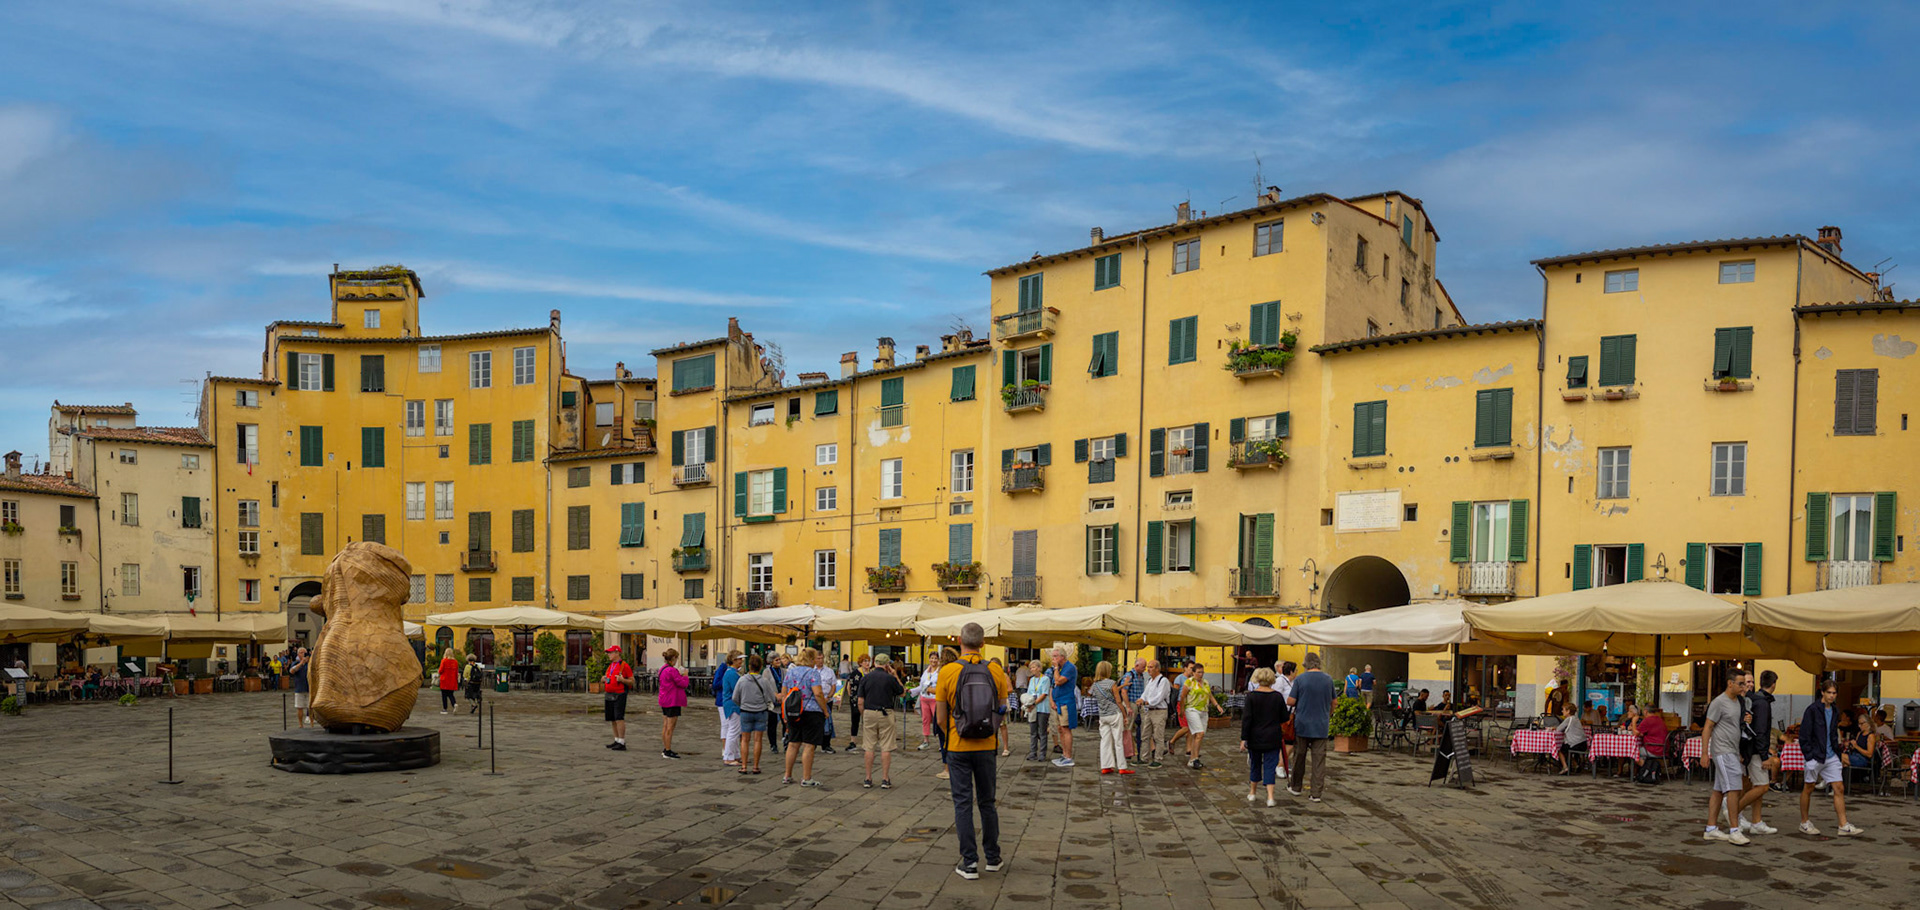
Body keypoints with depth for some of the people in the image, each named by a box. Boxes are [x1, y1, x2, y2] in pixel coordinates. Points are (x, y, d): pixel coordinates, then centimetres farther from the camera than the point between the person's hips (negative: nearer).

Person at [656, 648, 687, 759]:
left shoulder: (663, 669, 10)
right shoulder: (672, 670, -20)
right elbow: (683, 684, -17)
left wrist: (680, 675, 9)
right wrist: (685, 676, 1)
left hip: (664, 701, 10)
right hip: (673, 702, -10)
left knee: (665, 726, 15)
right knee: (670, 727, -4)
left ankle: (665, 749, 23)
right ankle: (668, 751, -1)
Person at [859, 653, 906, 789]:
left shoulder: (865, 678, 1)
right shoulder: (890, 678, -5)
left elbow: (860, 702, 1)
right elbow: (902, 693, 12)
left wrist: (863, 716, 14)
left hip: (869, 713, 2)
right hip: (886, 714, -2)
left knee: (869, 748, 7)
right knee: (886, 748, 3)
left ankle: (868, 779, 10)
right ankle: (885, 779, 4)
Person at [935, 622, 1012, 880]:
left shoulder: (947, 671, -9)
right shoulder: (995, 671, -3)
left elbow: (941, 718, -4)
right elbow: (1001, 711, 3)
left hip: (958, 748, -2)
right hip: (987, 747, 2)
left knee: (963, 803, 4)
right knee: (987, 802, 16)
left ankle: (969, 863, 4)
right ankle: (993, 858, 25)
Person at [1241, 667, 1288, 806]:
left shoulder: (1251, 696, -9)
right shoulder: (1278, 696, -4)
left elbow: (1246, 719, -11)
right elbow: (1284, 719, 2)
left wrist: (1243, 739, -8)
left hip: (1255, 737, 0)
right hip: (1273, 738, 0)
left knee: (1255, 764, 16)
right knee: (1270, 766, 2)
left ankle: (1252, 793, 29)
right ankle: (1270, 797, -10)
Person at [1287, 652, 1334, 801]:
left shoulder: (1299, 679, -9)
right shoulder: (1328, 680, 0)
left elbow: (1290, 702, -11)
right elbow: (1333, 702, 11)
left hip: (1302, 724, -1)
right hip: (1321, 726, 1)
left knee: (1299, 757, 12)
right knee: (1319, 759, 2)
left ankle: (1295, 787, 26)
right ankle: (1316, 793, 0)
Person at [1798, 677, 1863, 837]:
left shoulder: (1833, 711, 10)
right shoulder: (1813, 709, -11)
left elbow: (1834, 734, 21)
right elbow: (1804, 735, -12)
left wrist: (1837, 751, 12)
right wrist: (1809, 755, -16)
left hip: (1831, 757, 6)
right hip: (1815, 757, -6)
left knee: (1839, 788, 0)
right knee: (1809, 789, 5)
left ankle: (1844, 826, 1)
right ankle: (1804, 823, 16)